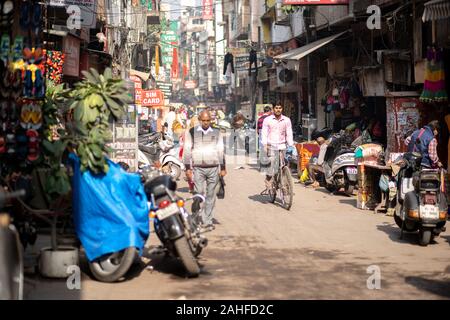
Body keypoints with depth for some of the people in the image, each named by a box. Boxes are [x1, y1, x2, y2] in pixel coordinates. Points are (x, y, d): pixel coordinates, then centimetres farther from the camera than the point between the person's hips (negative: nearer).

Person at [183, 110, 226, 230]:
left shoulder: (216, 132, 10)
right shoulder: (192, 132, 4)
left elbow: (221, 151, 12)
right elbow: (187, 150, 5)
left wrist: (223, 168, 7)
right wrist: (188, 168, -1)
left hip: (213, 168, 2)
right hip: (198, 168, -2)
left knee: (211, 196, 3)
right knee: (199, 193, -12)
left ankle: (207, 221, 10)